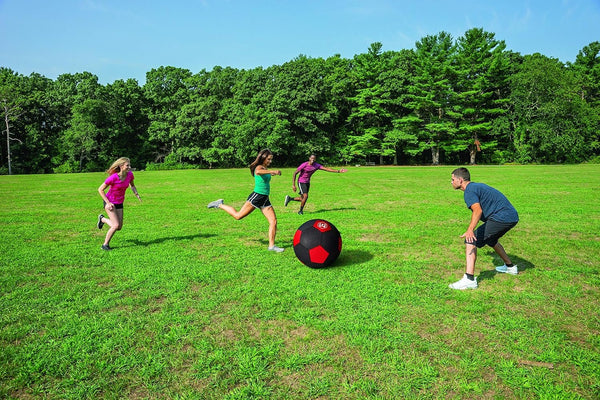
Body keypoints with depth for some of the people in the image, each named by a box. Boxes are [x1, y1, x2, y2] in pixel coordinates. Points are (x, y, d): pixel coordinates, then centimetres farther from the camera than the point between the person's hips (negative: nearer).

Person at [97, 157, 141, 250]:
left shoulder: (130, 174, -10)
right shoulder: (113, 177, -26)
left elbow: (132, 185, 11)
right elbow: (100, 189, -16)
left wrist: (136, 194, -7)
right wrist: (108, 203, -20)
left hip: (119, 203, 6)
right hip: (110, 202, -6)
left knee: (119, 227, 8)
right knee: (116, 225, -16)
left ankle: (102, 219, 35)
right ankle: (105, 245, 4)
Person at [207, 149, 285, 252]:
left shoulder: (265, 168, 17)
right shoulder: (259, 167, -8)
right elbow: (258, 172, -37)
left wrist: (271, 173, 29)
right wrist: (272, 171, -46)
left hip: (265, 199, 8)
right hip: (256, 196, -8)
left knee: (274, 221, -2)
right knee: (238, 215, -3)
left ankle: (271, 246, 3)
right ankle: (220, 205, 17)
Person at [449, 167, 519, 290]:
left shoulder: (469, 191, -10)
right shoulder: (478, 185, 21)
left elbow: (478, 210, -29)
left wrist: (470, 230, -41)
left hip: (501, 218, -10)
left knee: (471, 241, -14)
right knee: (490, 239, 34)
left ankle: (469, 279, -22)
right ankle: (510, 267, 51)